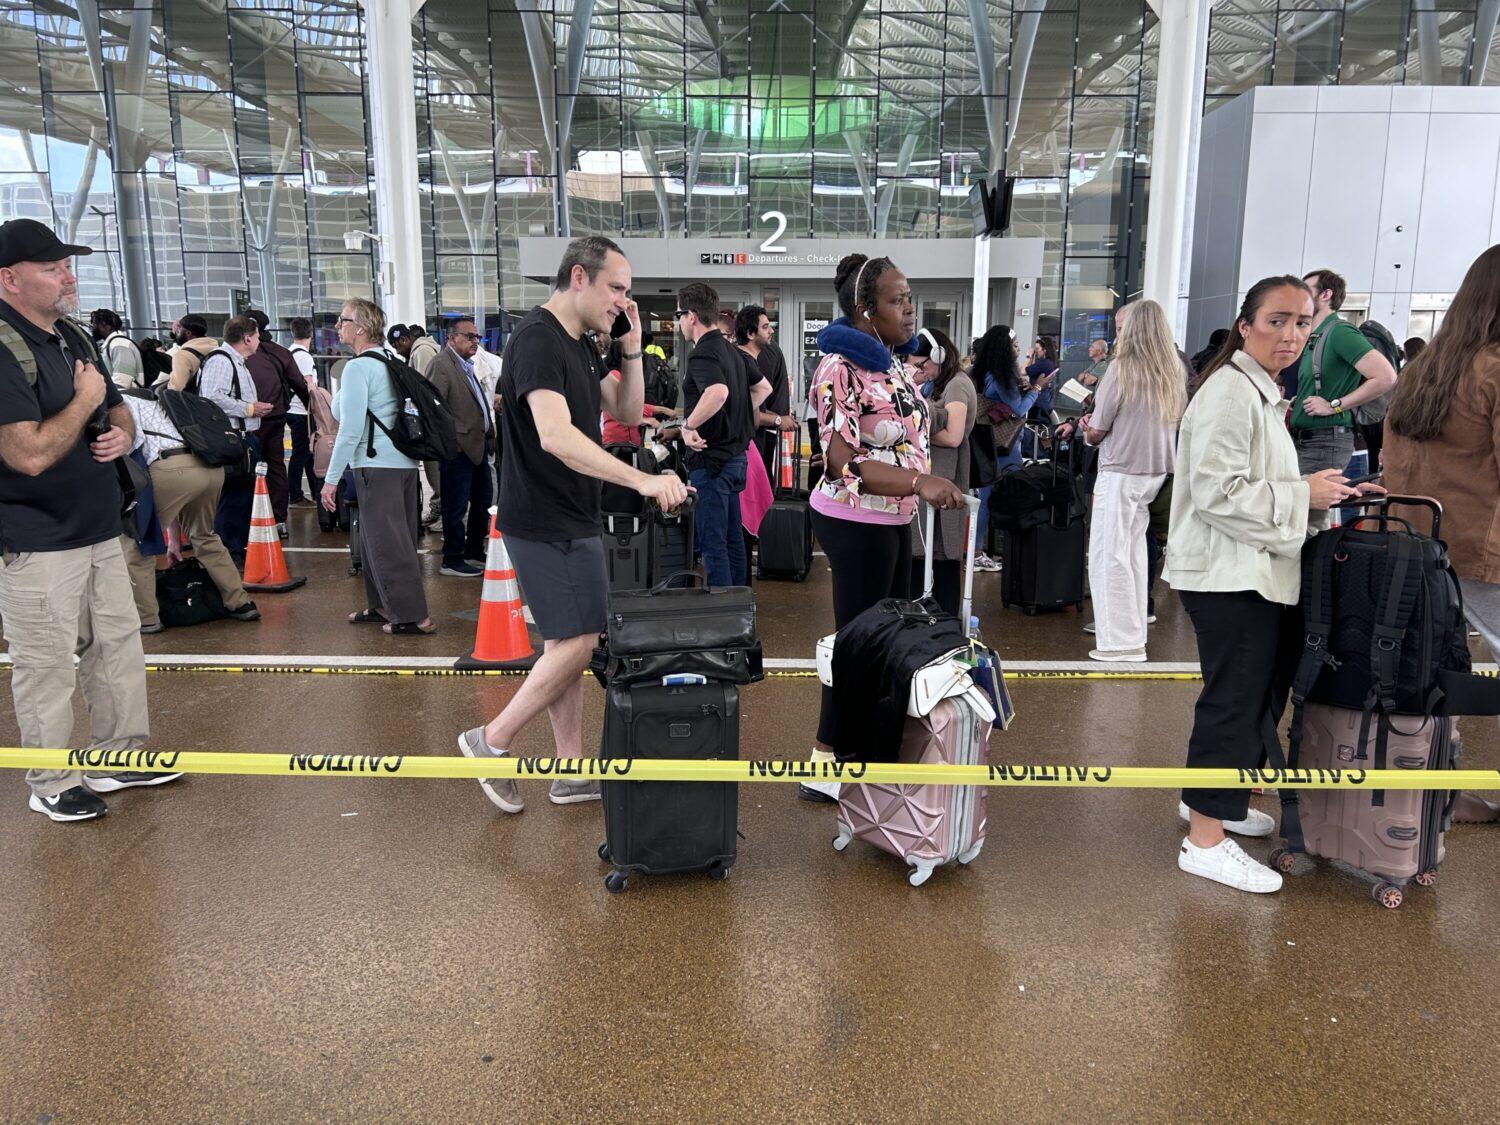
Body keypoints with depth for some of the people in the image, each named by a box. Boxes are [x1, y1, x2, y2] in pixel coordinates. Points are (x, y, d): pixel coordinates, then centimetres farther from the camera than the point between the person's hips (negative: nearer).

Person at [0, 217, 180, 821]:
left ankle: (121, 756, 29)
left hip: (98, 529, 9)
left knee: (119, 643, 15)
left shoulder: (72, 337, 12)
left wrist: (121, 433, -1)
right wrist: (86, 399, -14)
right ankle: (51, 784, 17)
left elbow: (117, 409, 23)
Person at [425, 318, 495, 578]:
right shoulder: (441, 364, -12)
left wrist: (488, 437, 14)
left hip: (478, 445, 10)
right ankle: (452, 561, 7)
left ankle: (474, 552, 30)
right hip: (458, 449, -10)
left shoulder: (468, 366, 17)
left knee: (483, 500, 17)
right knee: (456, 506, -2)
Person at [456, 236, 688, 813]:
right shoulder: (537, 339, -18)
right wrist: (642, 480, -37)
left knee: (566, 644, 12)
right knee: (576, 642, -7)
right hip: (546, 522, -10)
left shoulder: (579, 345, 13)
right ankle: (492, 740, 9)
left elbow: (626, 412, 18)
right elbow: (555, 436, -32)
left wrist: (631, 349, 3)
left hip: (572, 520, 10)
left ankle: (570, 772, 20)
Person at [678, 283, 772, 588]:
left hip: (711, 458, -10)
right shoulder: (731, 350, 12)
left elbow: (718, 392, -37)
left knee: (712, 543, -3)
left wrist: (688, 425, -26)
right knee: (733, 537, 16)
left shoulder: (702, 354, -17)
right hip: (735, 455, 10)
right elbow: (763, 388, 24)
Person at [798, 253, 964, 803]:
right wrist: (919, 481, -31)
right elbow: (841, 464, -24)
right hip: (857, 522, -10)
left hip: (893, 519, 10)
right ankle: (825, 767, 8)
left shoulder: (893, 364, 11)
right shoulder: (843, 369, -18)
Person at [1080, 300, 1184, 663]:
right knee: (1135, 549, 16)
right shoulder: (1174, 374, 6)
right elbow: (1173, 422, 15)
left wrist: (1089, 433, 13)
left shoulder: (1121, 368, -12)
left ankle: (1122, 640, 0)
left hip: (1121, 472, -7)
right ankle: (1134, 632, 22)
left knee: (1109, 554, -1)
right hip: (1156, 471, 7)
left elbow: (1097, 428, -10)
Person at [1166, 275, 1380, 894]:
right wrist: (1304, 495, -16)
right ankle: (1205, 839, 5)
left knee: (1258, 694, 18)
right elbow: (1217, 493, -23)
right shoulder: (1230, 392, -15)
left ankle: (1211, 798, 34)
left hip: (1254, 574, 10)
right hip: (1229, 577, -10)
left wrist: (1327, 495, 14)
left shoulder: (1261, 393, 18)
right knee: (1234, 699, -5)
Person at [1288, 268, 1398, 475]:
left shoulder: (1340, 332, -10)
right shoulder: (1311, 338, 18)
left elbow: (1386, 377, -21)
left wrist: (1334, 406, -16)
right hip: (1300, 440, 9)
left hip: (1326, 441, -9)